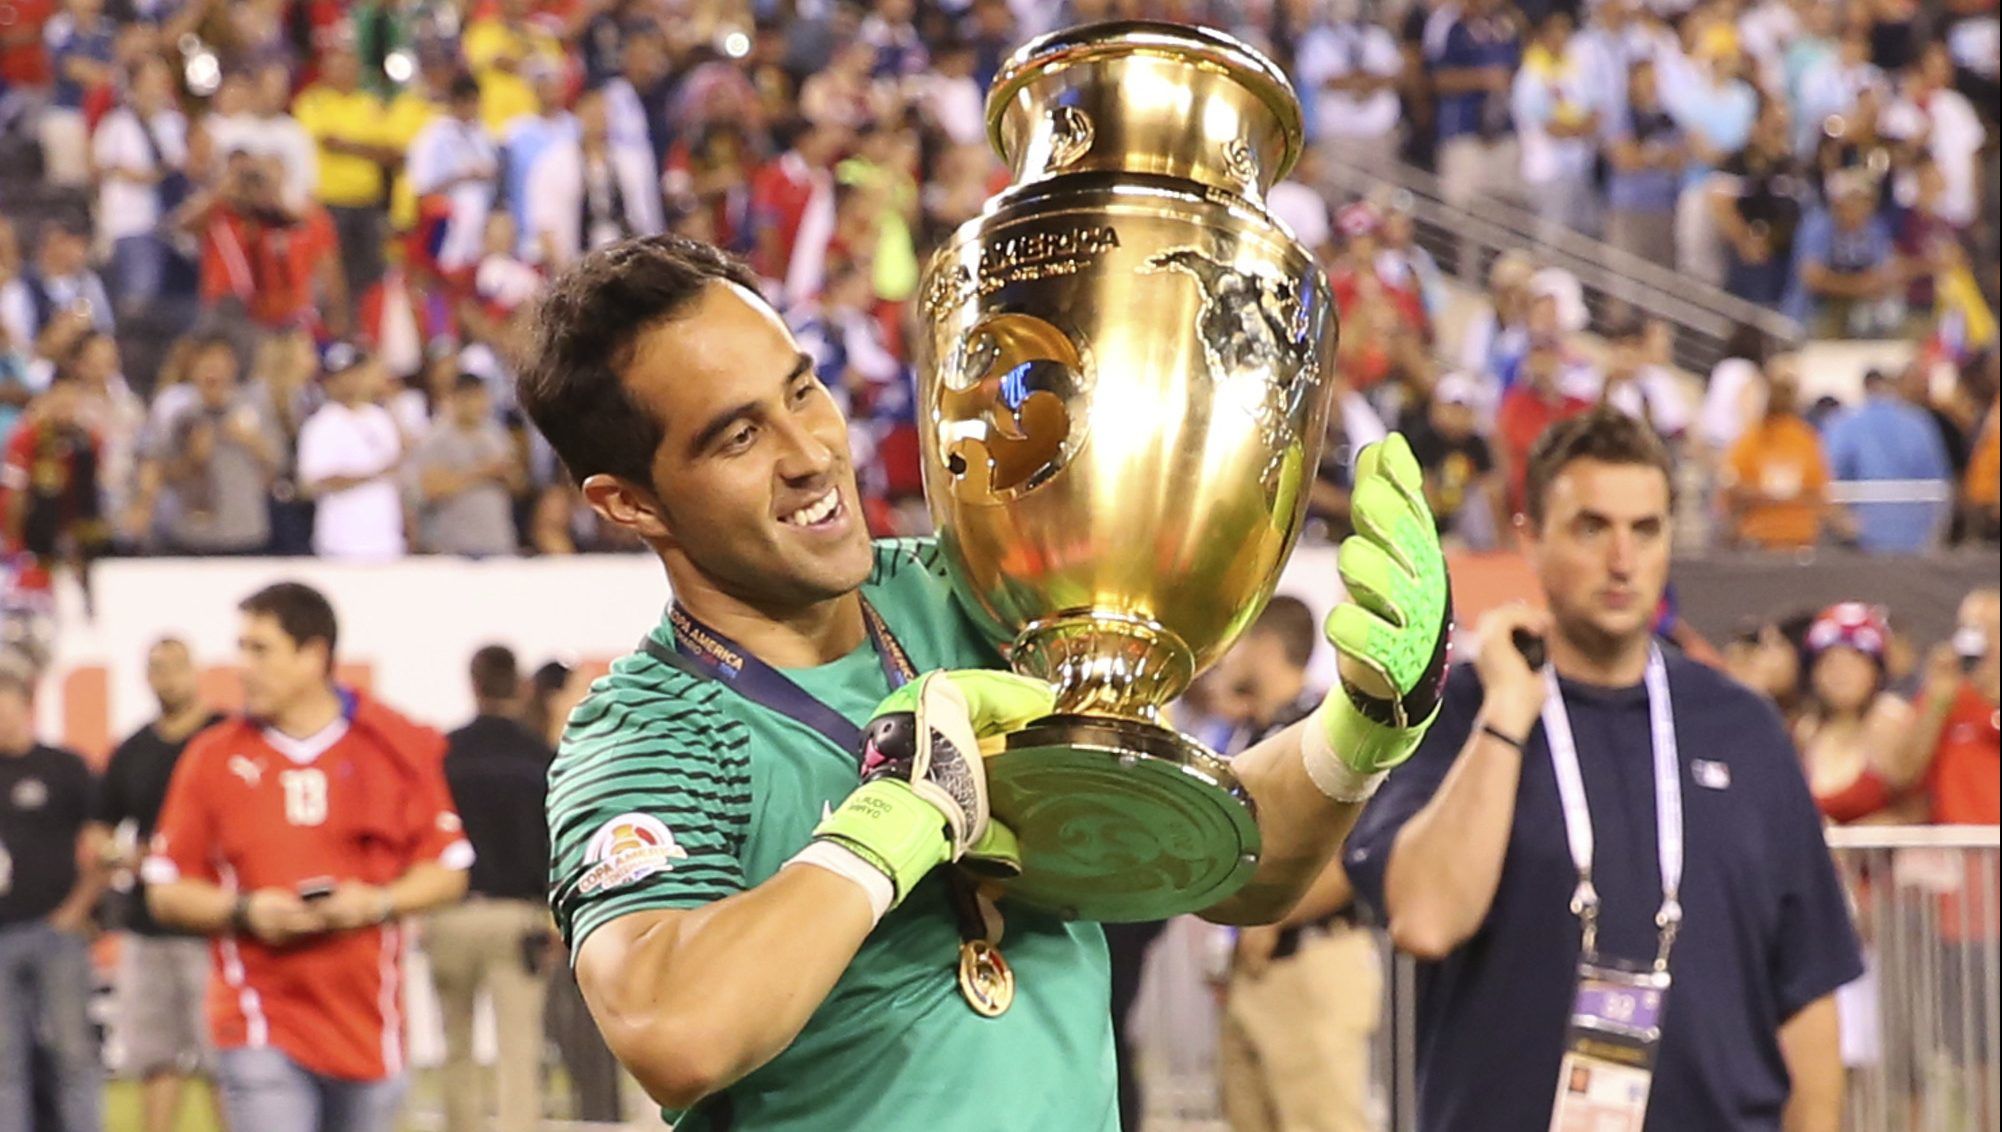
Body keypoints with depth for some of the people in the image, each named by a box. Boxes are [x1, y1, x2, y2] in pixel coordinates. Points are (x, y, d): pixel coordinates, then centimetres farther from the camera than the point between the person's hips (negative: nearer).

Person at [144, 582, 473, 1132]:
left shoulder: (398, 747, 3)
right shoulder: (213, 757, 3)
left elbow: (447, 871, 6)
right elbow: (166, 891, 5)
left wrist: (378, 902, -11)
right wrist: (244, 912, -12)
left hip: (367, 1019, 2)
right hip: (260, 1020, -2)